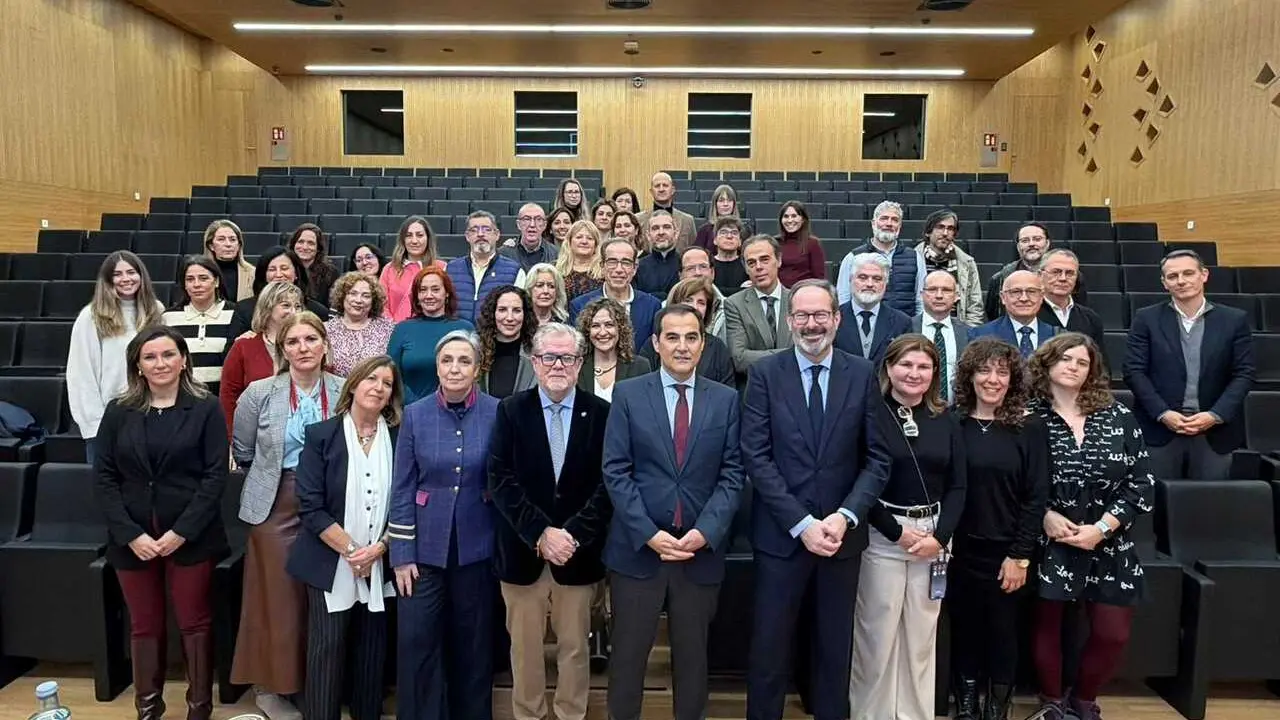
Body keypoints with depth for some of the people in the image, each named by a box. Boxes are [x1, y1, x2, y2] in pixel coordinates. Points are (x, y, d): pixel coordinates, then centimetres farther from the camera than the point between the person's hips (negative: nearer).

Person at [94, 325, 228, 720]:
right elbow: (103, 478, 1)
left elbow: (216, 475, -7)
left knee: (195, 623, 6)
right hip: (132, 539, 2)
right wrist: (131, 534, -9)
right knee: (144, 626, 13)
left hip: (190, 537, -2)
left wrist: (181, 531, -14)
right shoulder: (118, 411, 4)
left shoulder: (206, 408, -3)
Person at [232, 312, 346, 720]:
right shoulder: (259, 392, -3)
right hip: (276, 506, -1)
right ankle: (271, 685, 22)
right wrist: (274, 478, 13)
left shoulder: (346, 391, -2)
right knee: (278, 597, 5)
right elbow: (242, 452, 9)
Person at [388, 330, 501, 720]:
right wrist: (402, 554, -4)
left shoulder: (497, 413, -6)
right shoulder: (415, 414, -3)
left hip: (477, 546, 0)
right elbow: (402, 489, -1)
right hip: (426, 547, 1)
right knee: (416, 642, 4)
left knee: (473, 644, 13)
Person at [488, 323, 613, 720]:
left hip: (578, 553, 0)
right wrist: (541, 533, -16)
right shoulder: (511, 410, 0)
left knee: (575, 647, 12)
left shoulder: (602, 412, -2)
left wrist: (573, 535, -15)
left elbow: (608, 483, -6)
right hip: (522, 551, 0)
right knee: (524, 647, 12)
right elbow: (501, 480, -7)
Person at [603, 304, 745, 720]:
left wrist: (706, 532, -12)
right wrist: (649, 533, -13)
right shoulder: (628, 394, 0)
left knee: (692, 654, 14)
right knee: (628, 654, 10)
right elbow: (616, 472, -5)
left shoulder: (726, 399, 4)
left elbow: (732, 474, 0)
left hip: (702, 549, 1)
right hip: (638, 547, -1)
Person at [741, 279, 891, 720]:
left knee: (835, 648, 15)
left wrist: (845, 517, -13)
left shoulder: (862, 374, 2)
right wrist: (802, 523, -15)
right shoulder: (765, 373, -3)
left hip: (842, 534, 2)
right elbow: (756, 457, -9)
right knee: (769, 649, 8)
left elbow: (877, 457, 0)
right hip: (781, 534, -1)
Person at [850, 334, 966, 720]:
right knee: (877, 635, 2)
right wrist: (897, 532, -11)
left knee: (922, 637, 11)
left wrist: (940, 536, -7)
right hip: (881, 537, -4)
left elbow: (957, 486, 7)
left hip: (933, 536, 4)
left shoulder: (947, 422, 9)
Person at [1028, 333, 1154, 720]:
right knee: (1047, 626, 5)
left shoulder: (1119, 416, 1)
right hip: (1049, 544, -2)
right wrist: (1045, 517, -17)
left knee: (1113, 635, 4)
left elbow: (1142, 483, -1)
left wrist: (1101, 528, -11)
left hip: (1108, 545, 3)